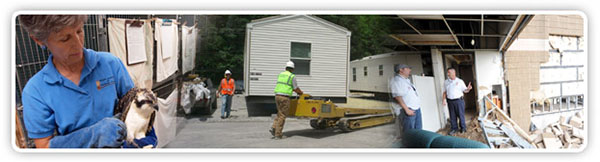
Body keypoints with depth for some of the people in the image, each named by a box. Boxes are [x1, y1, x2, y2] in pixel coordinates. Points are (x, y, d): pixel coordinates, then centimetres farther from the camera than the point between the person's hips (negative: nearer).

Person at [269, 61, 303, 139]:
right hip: (284, 98, -7)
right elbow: (296, 89, 2)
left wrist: (296, 90, 36)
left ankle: (273, 128, 5)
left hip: (277, 96, 7)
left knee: (280, 114, 20)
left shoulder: (280, 75, 16)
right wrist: (301, 93, 24)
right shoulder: (292, 76, -5)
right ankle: (278, 134, 1)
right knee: (282, 116, 0)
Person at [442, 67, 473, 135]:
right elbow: (445, 92, 11)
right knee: (452, 116, 7)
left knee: (461, 115, 4)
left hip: (459, 100, -3)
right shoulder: (446, 82, 7)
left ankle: (463, 128, 19)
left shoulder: (460, 81, -1)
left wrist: (468, 89, -22)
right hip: (450, 101, 3)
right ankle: (454, 128, 18)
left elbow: (464, 90, 0)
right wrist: (443, 99, -1)